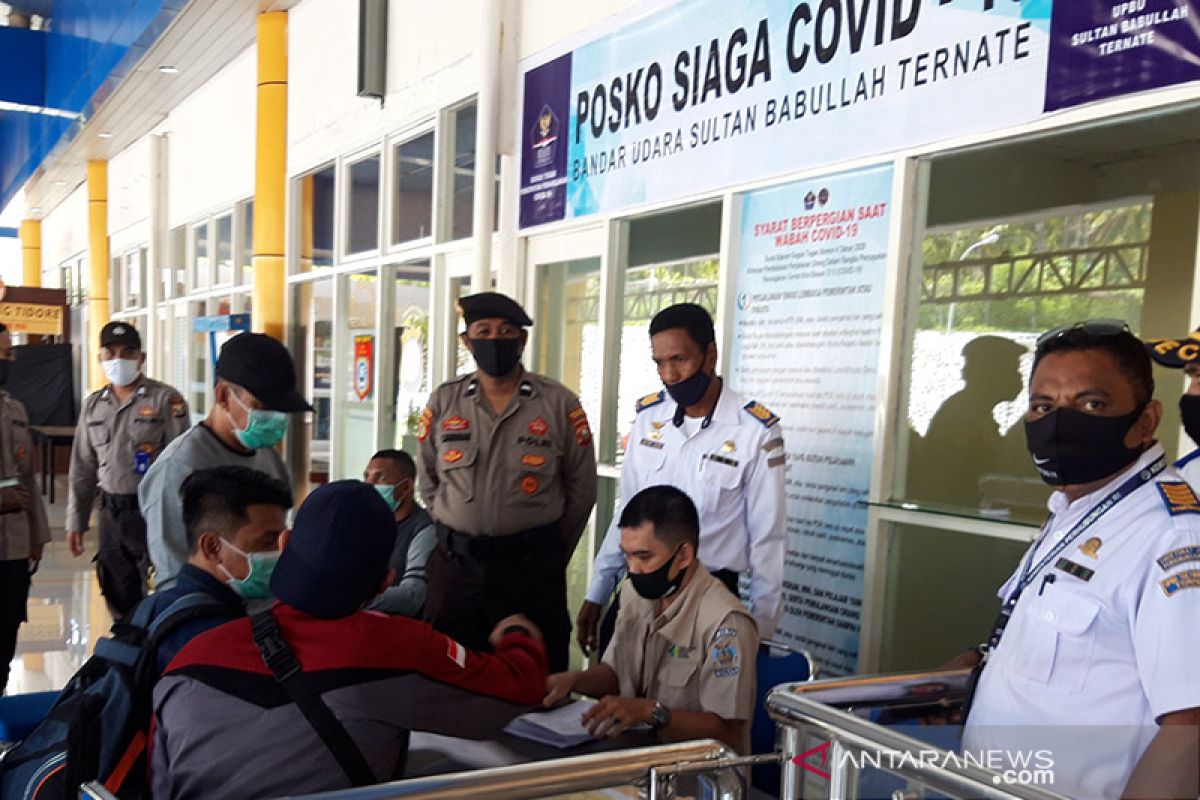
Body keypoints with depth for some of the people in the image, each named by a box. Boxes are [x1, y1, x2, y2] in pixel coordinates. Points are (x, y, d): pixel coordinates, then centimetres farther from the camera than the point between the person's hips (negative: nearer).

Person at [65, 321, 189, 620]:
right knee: (120, 602, 15)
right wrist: (76, 521, 14)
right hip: (111, 514, 6)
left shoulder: (167, 400, -6)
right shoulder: (93, 405, 12)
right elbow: (82, 469, 17)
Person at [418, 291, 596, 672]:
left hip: (531, 565, -2)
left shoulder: (559, 404, -2)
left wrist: (549, 555, 8)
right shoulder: (444, 401, 4)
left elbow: (581, 490, 4)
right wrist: (456, 539, 10)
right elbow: (428, 482, 14)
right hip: (454, 564, 2)